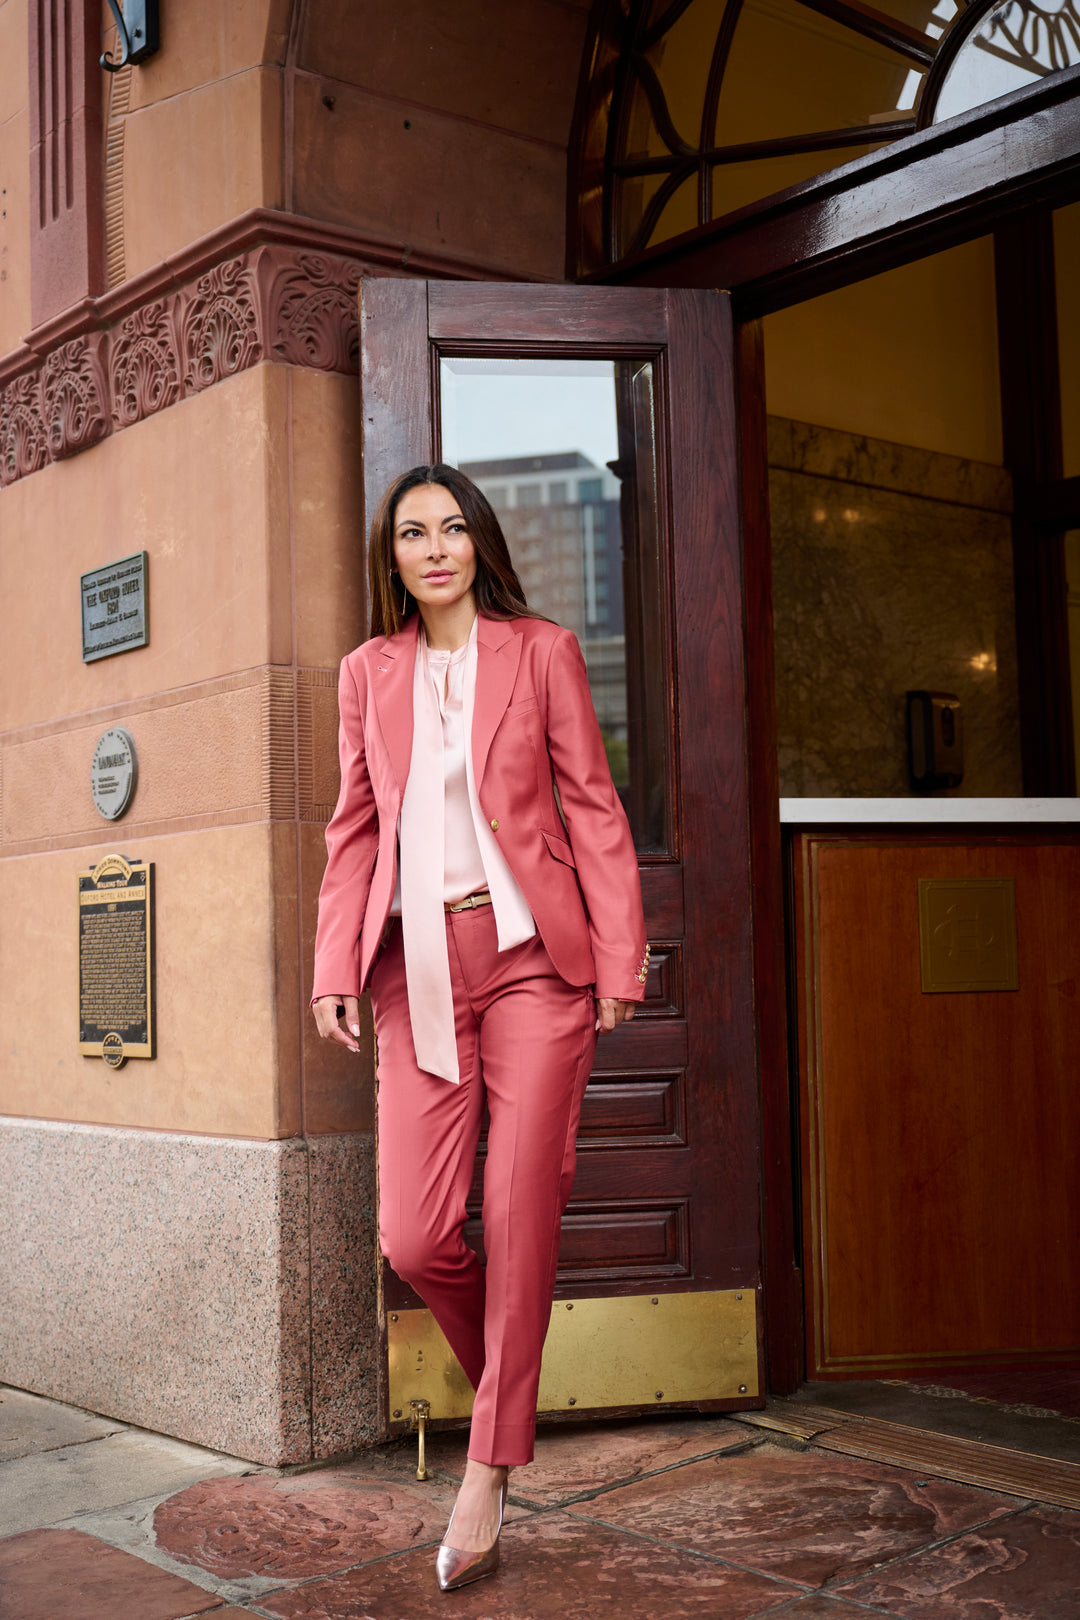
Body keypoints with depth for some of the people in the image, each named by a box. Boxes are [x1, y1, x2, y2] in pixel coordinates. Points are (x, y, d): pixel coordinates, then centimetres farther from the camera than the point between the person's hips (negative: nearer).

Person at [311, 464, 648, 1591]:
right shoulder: (369, 672, 13)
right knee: (412, 1237, -3)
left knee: (519, 1219, -3)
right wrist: (335, 967, 5)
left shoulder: (541, 651, 5)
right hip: (418, 968, 3)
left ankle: (488, 1472, 12)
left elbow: (591, 807, 3)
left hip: (530, 955, -2)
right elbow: (355, 830, 14)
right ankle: (508, 1391, 27)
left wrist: (619, 956, -4)